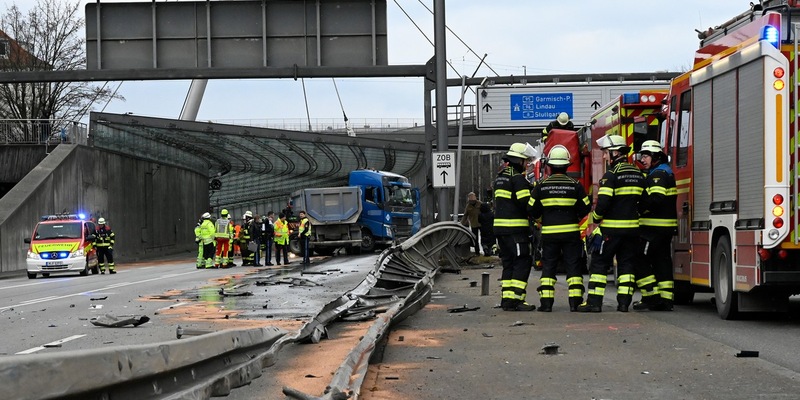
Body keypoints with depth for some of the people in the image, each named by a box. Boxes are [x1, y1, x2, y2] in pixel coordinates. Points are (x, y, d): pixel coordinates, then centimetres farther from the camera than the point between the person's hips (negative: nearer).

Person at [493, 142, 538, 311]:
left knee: (508, 263, 12)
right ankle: (516, 299, -12)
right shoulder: (518, 178, -12)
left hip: (500, 226, 9)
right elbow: (526, 203, -18)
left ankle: (507, 299, 9)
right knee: (522, 263, -6)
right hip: (515, 228, -9)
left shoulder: (501, 177, 18)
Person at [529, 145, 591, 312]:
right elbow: (585, 208, 0)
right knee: (573, 266, 5)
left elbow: (533, 211, 0)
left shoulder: (541, 186, -3)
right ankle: (575, 302, 0)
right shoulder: (575, 186, -4)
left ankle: (546, 302, 2)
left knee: (548, 267, 7)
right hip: (571, 232, 0)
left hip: (549, 233, 0)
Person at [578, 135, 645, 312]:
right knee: (626, 264, 9)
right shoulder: (638, 174, 11)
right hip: (632, 228, 6)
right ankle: (624, 302, 5)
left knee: (599, 263, 1)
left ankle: (594, 301, -3)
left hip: (612, 228, -6)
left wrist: (596, 218, -2)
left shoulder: (611, 175, -12)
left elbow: (603, 202, -17)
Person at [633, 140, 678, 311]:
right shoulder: (666, 172, 20)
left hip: (654, 227, -10)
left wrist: (639, 209, -15)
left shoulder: (658, 174, -13)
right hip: (666, 226, 10)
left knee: (640, 259, -5)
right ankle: (665, 300, 8)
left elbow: (655, 199, -26)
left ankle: (651, 297, -7)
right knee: (662, 261, 9)